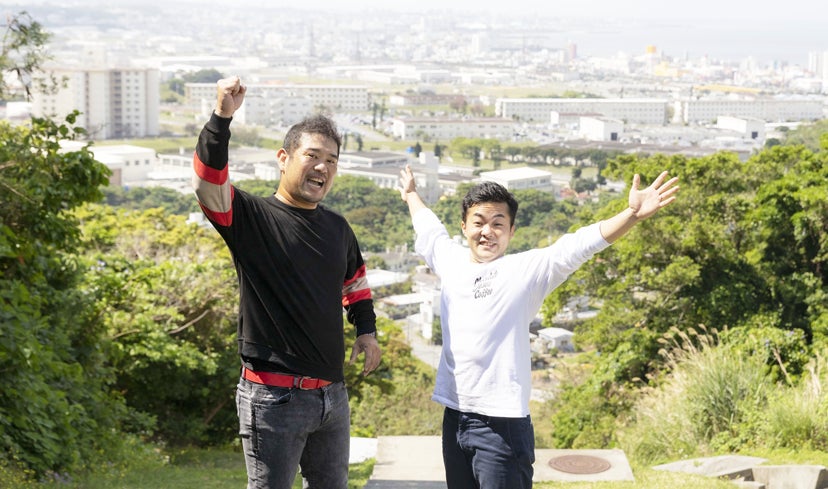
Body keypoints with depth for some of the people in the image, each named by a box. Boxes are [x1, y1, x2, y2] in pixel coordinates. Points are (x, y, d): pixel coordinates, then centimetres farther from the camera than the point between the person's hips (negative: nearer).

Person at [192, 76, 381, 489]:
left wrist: (367, 330, 20)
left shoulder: (337, 228, 11)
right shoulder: (252, 217, -8)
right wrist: (222, 117, -38)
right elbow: (208, 182, -27)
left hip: (332, 394, 7)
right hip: (273, 396, -6)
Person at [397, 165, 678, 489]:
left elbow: (578, 246, -19)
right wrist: (410, 195, 49)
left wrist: (632, 215, -32)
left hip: (501, 424, -6)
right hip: (454, 418, 6)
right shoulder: (451, 261, 11)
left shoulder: (527, 270, -5)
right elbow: (428, 227, 31)